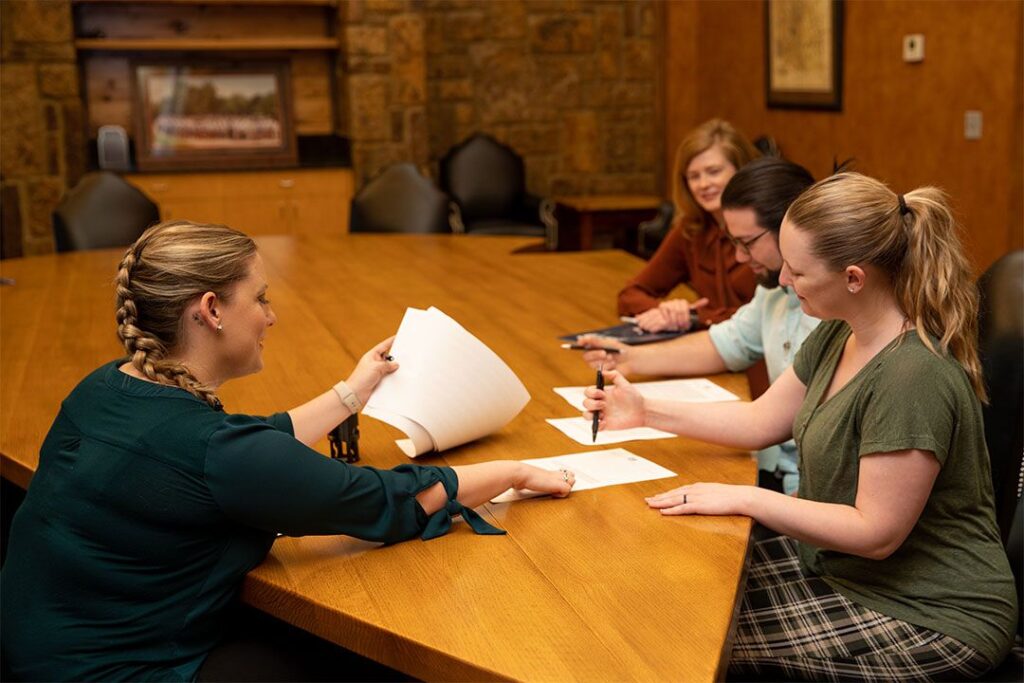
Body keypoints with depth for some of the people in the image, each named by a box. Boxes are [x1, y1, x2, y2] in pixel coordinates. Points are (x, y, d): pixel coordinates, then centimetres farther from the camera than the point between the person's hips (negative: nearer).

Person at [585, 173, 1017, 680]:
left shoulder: (912, 377, -29)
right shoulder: (838, 335, 0)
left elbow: (875, 533, -26)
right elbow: (763, 420, 10)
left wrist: (745, 499, -22)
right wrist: (646, 412, 7)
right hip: (840, 562, 8)